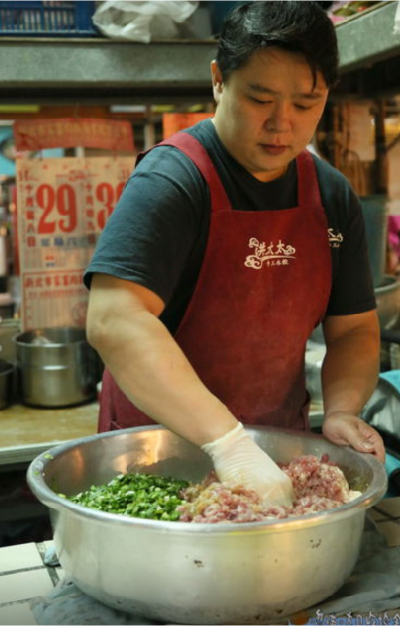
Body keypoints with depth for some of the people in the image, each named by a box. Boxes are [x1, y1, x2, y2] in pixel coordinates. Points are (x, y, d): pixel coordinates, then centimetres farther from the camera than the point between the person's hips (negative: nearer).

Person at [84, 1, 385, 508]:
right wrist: (230, 442, -39)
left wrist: (341, 410, -15)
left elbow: (353, 328, 4)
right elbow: (113, 322, -33)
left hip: (276, 452, 5)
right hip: (157, 451, -5)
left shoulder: (332, 196, -1)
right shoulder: (170, 181, -20)